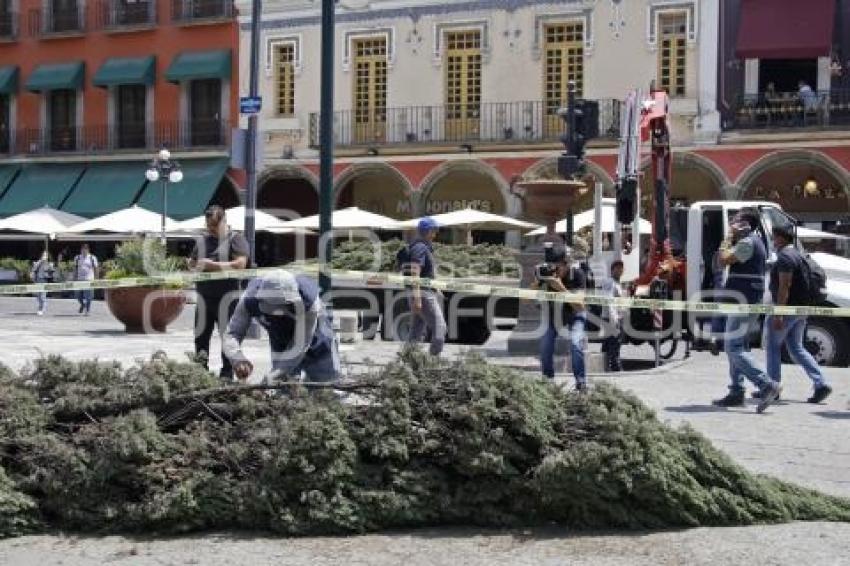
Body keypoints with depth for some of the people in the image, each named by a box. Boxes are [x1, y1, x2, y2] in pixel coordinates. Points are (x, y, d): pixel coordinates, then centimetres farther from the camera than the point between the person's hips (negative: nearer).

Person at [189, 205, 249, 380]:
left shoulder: (235, 239, -1)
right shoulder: (202, 241, 17)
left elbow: (240, 264, -13)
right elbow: (191, 263, 24)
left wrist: (212, 265, -16)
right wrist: (194, 266, -1)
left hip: (226, 295, -6)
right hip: (204, 296, 6)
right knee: (200, 335, 7)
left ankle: (227, 374, 4)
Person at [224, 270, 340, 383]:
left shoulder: (308, 300, -40)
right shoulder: (250, 299, -31)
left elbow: (300, 345, -38)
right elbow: (232, 334, -32)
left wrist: (275, 374, -49)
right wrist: (237, 358, -55)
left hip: (317, 348, -2)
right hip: (281, 349, 2)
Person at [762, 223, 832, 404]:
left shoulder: (785, 257, -15)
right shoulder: (797, 255, 16)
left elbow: (784, 287, -23)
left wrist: (777, 314, -25)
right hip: (800, 309, 9)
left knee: (772, 346, 3)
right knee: (796, 348, 11)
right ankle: (821, 384, 1)